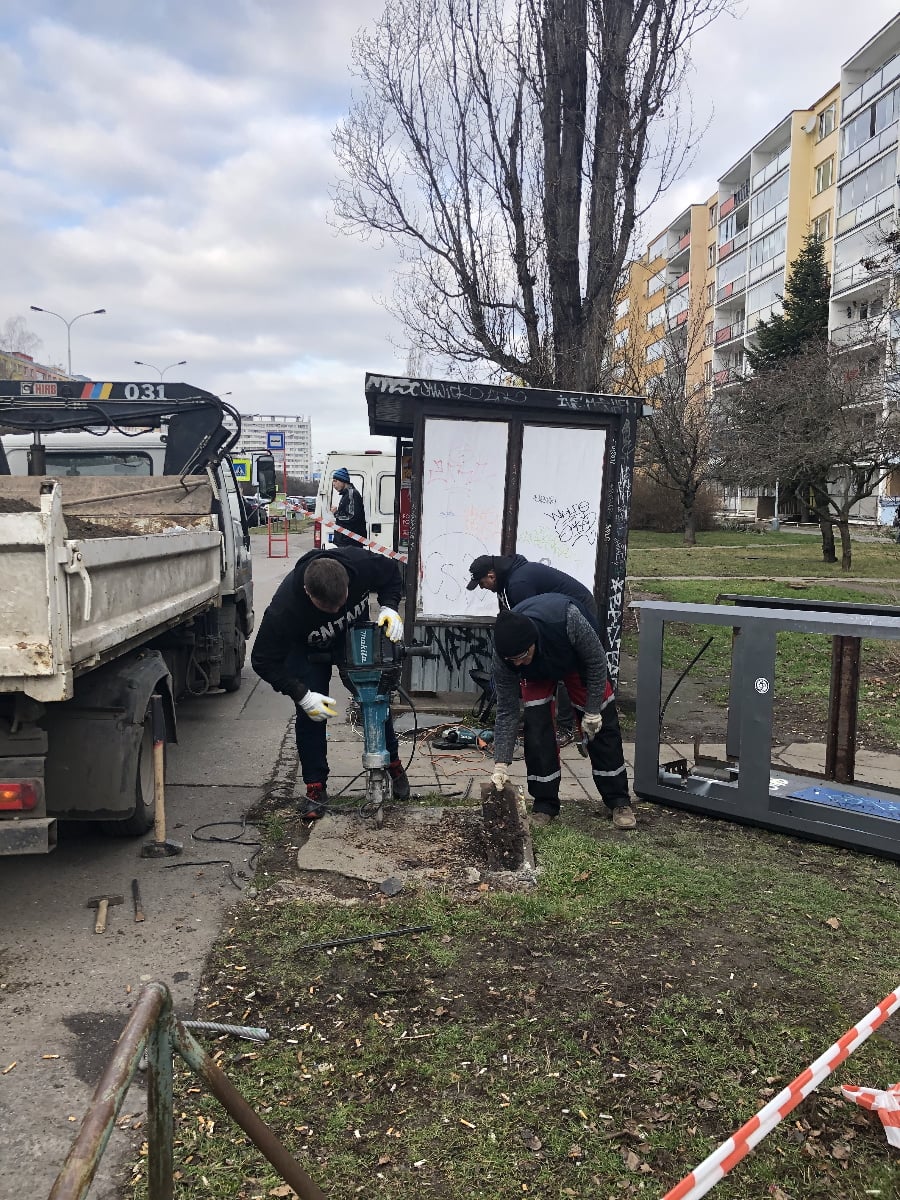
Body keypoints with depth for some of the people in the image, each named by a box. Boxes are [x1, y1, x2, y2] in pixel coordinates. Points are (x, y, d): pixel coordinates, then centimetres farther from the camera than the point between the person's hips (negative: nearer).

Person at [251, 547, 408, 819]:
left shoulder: (361, 563, -37)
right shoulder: (283, 609, -42)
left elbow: (392, 574, -12)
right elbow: (264, 661, -29)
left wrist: (389, 608, -29)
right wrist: (302, 696, -35)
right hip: (308, 650, -2)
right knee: (310, 715, -11)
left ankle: (393, 764, 24)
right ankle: (316, 788, 4)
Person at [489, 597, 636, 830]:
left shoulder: (567, 618, -46)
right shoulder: (504, 654, -36)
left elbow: (596, 660, -26)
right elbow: (507, 712, -25)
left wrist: (592, 710, -20)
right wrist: (501, 764, -30)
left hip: (579, 659, -1)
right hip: (537, 672, 1)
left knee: (602, 724, -2)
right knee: (537, 728, -14)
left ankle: (619, 801, 11)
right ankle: (544, 804, -1)